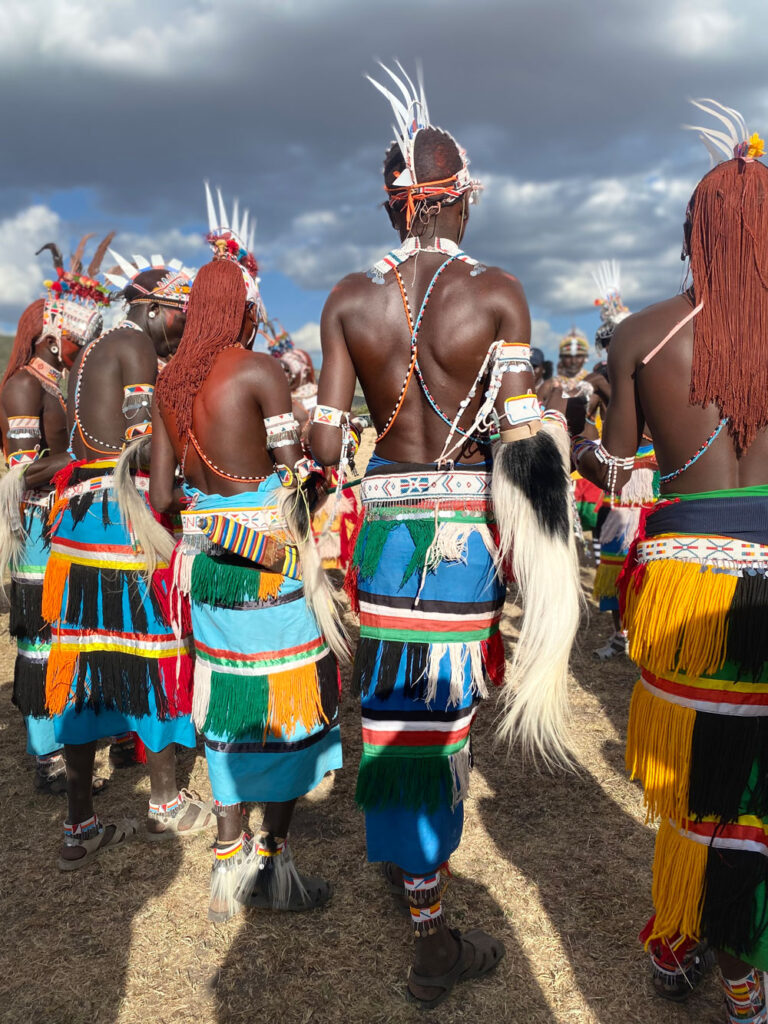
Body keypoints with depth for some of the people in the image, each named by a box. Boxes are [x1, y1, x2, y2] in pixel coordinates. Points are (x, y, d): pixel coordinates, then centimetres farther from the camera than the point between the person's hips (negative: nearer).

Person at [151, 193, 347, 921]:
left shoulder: (169, 382, 7)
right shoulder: (259, 370, -13)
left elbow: (160, 495, 7)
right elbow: (295, 473, -15)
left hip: (205, 559, 7)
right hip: (268, 557, -7)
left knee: (228, 701, 16)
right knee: (286, 698, 6)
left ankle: (229, 859, 28)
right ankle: (272, 862, 17)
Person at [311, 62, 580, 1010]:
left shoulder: (348, 299, 0)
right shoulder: (497, 292, -6)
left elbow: (324, 442, -3)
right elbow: (521, 438, -10)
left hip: (382, 514, 2)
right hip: (466, 517, -2)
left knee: (392, 694, 18)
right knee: (439, 703, 8)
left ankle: (401, 853, 41)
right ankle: (433, 945, 21)